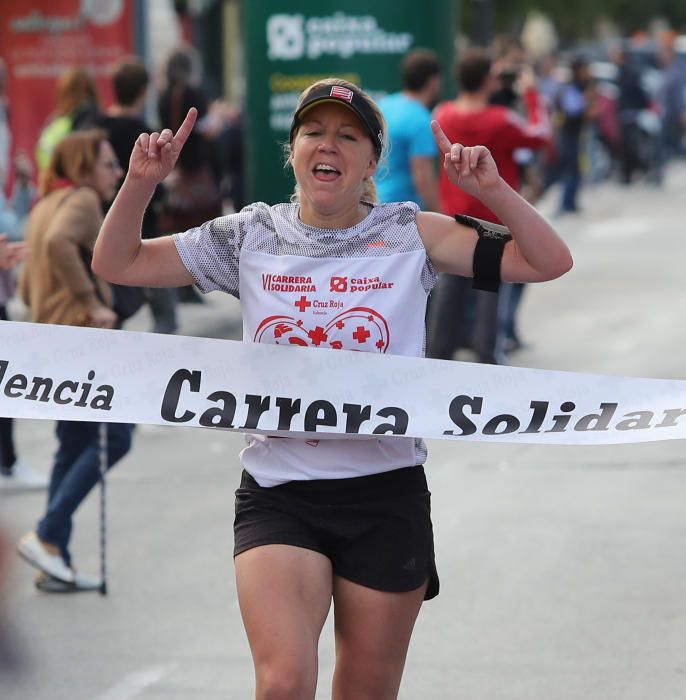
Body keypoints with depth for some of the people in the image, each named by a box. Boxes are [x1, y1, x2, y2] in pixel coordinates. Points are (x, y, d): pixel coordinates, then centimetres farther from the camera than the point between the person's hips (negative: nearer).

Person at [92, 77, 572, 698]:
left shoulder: (410, 236, 2)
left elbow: (549, 262, 0)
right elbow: (118, 264, 10)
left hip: (387, 491, 0)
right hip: (277, 492, 0)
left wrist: (492, 189, -14)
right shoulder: (252, 237, 5)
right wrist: (141, 182, -6)